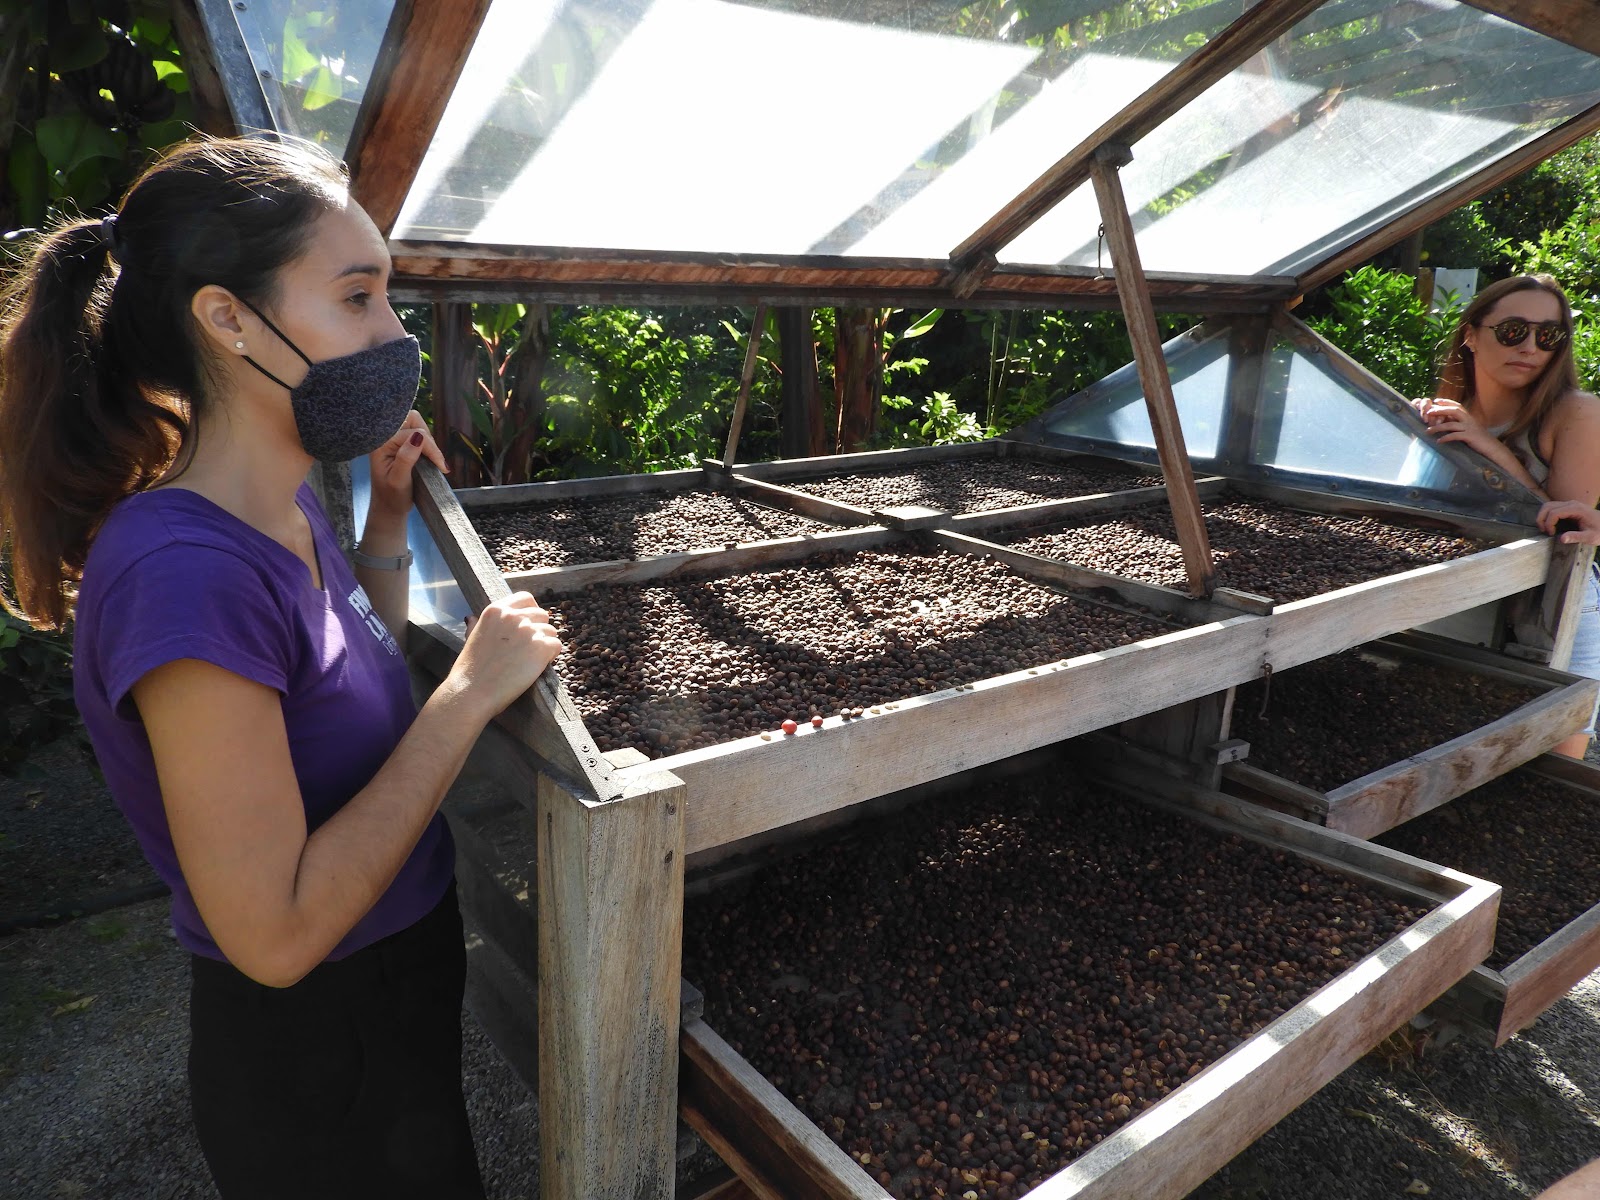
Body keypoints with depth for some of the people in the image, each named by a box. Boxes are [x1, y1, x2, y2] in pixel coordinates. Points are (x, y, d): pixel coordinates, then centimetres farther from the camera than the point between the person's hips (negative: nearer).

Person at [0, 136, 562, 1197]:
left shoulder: (287, 509, -4)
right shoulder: (184, 572, -31)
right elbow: (275, 932, -29)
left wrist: (390, 513, 0)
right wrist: (471, 694, -26)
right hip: (315, 1072, -8)